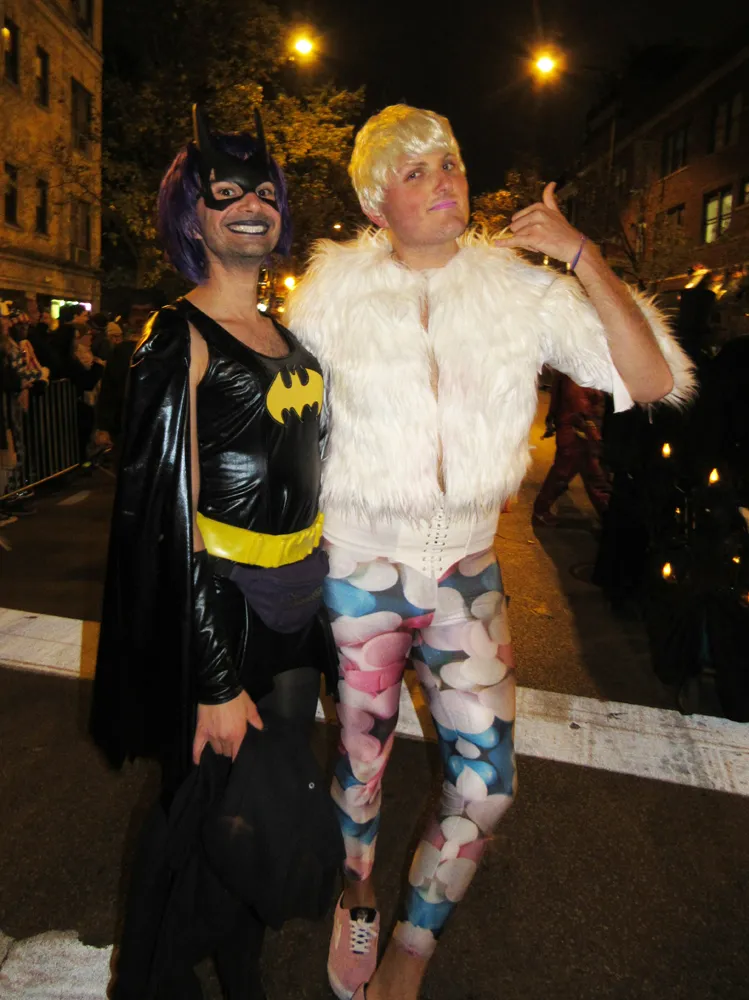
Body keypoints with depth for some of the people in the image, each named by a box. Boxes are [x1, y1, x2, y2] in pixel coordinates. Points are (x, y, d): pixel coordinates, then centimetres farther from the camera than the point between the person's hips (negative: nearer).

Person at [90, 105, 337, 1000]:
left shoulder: (284, 334, 10)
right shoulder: (177, 337, -12)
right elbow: (170, 519, -17)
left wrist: (321, 607, 14)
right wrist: (216, 680, -18)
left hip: (295, 609, 7)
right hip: (218, 612, -7)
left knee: (274, 808, 20)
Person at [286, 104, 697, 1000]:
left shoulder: (519, 287, -3)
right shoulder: (336, 285, -4)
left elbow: (653, 381, -9)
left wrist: (582, 257, -16)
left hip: (466, 571, 2)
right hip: (359, 564, -1)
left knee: (486, 777, 3)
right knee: (362, 759, 14)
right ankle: (356, 908, 46)